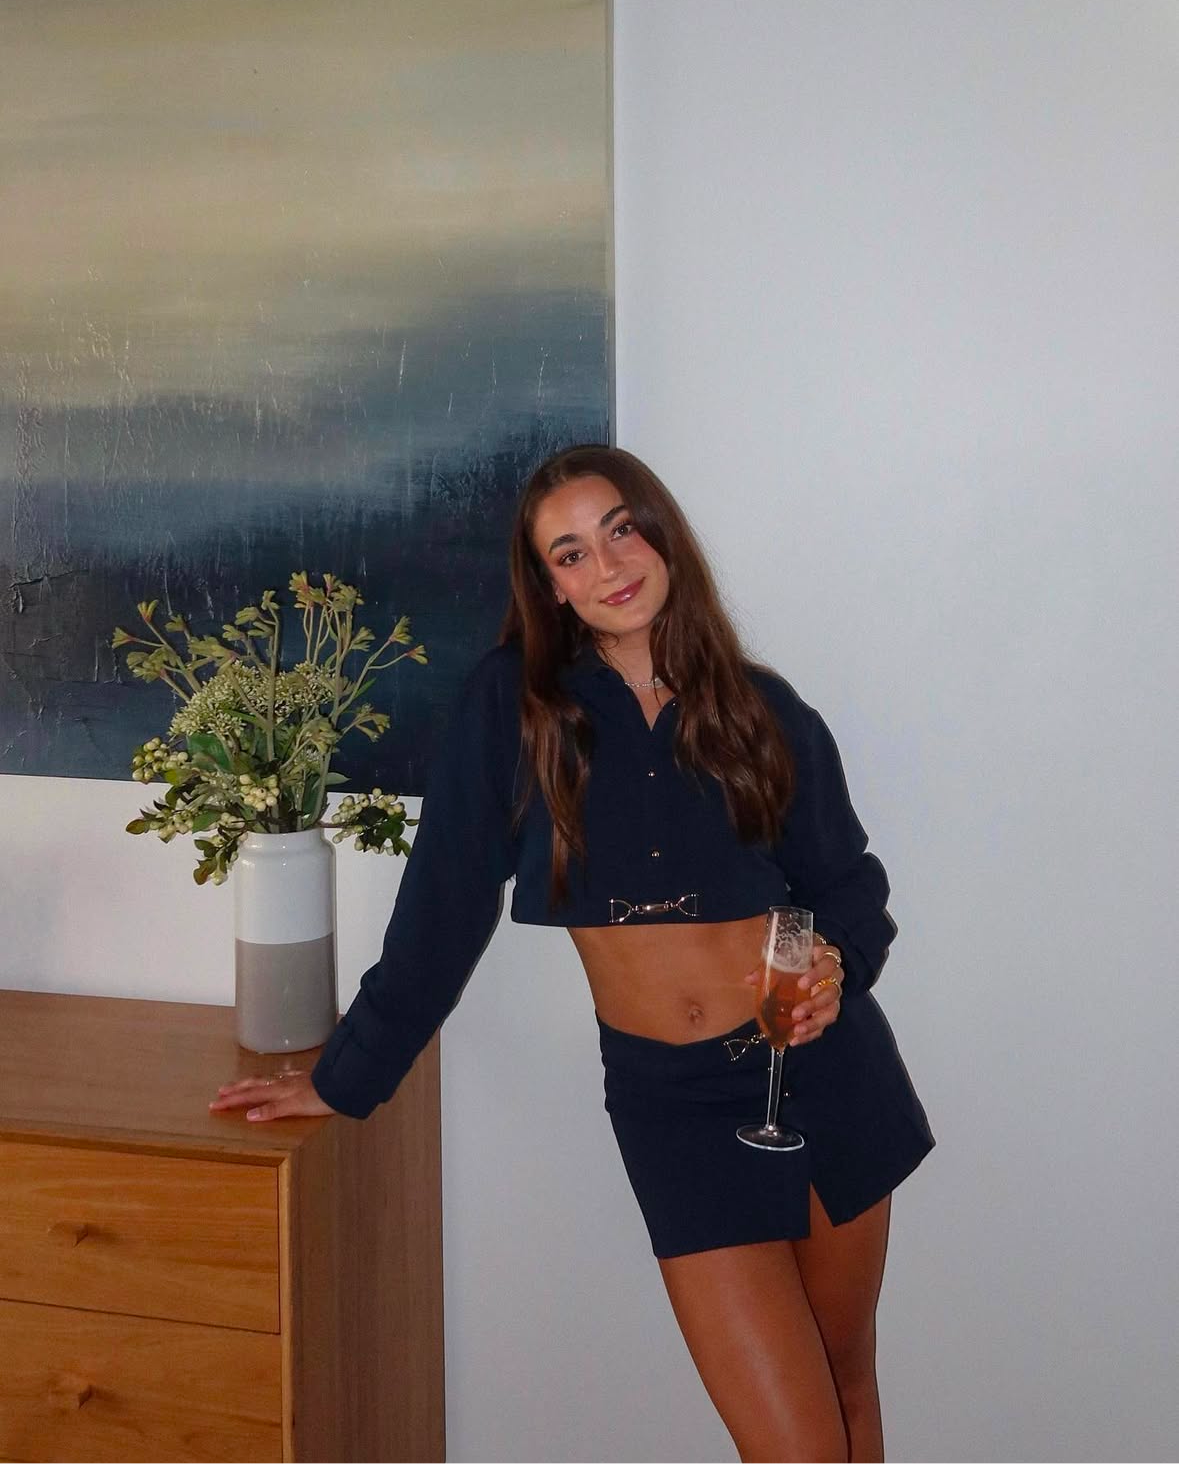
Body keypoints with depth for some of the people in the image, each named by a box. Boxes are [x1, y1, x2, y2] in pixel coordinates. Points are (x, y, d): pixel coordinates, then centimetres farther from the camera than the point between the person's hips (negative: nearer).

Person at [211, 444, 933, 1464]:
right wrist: (347, 1077, 2)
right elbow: (445, 903, -1)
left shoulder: (766, 712, 0)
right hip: (672, 1102, -2)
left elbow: (849, 883, 9)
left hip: (824, 1073, 2)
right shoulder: (518, 703, -5)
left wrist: (838, 967, -12)